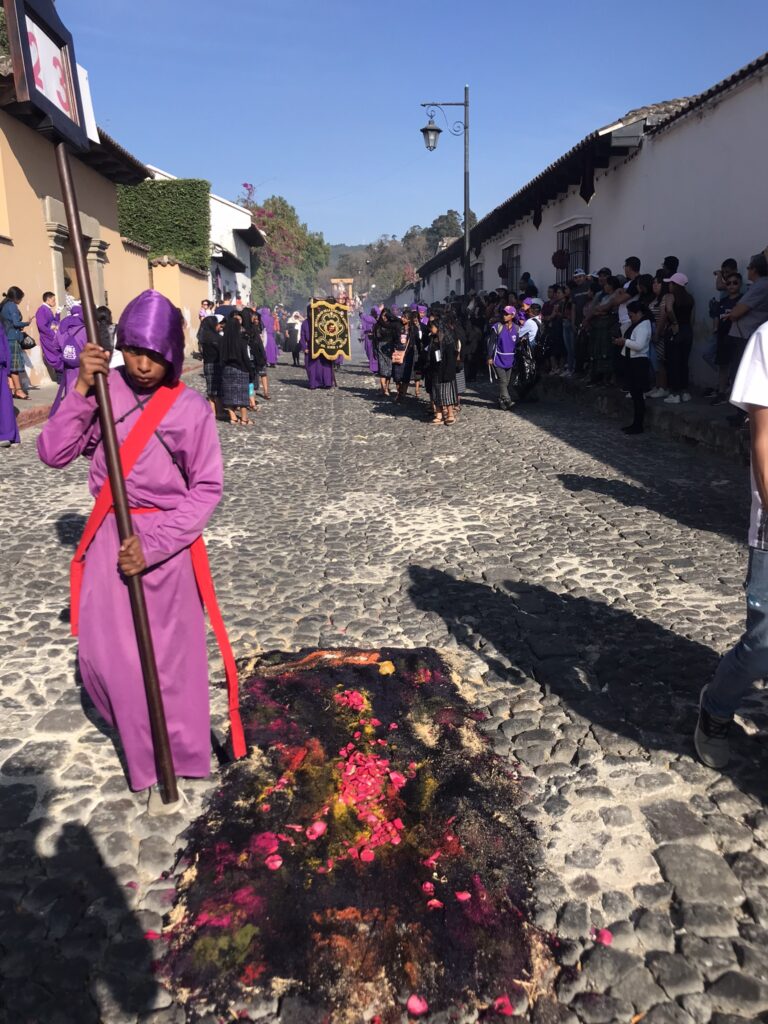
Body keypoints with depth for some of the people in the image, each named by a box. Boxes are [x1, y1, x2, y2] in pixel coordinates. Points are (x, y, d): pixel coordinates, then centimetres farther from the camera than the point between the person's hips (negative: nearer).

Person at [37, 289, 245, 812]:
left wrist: (153, 545, -17)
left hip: (166, 541, -3)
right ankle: (136, 734, 41)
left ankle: (164, 766, 28)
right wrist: (82, 390, -17)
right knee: (100, 655, 12)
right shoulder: (104, 389, -3)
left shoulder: (191, 408, -11)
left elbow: (207, 489, -9)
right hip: (107, 535, 4)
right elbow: (53, 453, -6)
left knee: (166, 659, 6)